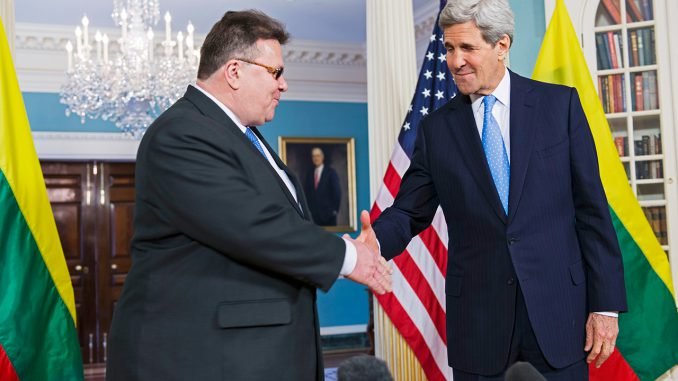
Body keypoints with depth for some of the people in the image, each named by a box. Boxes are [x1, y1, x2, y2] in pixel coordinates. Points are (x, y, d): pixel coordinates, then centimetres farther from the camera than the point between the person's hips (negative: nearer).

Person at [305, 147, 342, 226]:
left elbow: (337, 192, -1)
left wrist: (335, 209, -6)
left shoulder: (331, 172, 1)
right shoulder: (309, 174, 12)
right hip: (313, 214, 3)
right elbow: (306, 193, 12)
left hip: (328, 213, -3)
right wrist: (307, 209, 3)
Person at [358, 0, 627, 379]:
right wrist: (377, 239, -19)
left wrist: (606, 304, -3)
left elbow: (591, 208, 0)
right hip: (477, 320, 1)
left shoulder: (560, 104, 1)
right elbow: (409, 211, 4)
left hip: (557, 309, -1)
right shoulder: (437, 128, 4)